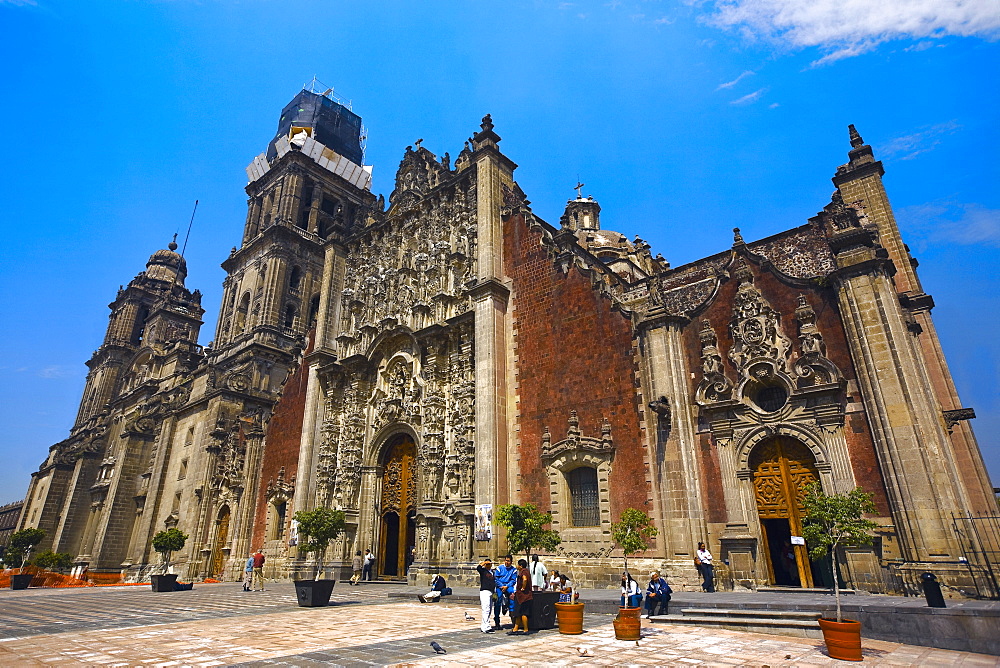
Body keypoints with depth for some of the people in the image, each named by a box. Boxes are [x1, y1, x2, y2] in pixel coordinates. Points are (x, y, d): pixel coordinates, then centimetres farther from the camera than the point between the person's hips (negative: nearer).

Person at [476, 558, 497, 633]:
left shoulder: (492, 572, 19)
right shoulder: (483, 570, -3)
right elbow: (478, 568, -26)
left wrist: (495, 592, 21)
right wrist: (484, 562, -14)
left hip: (491, 592, 9)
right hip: (484, 591, -9)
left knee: (489, 610, 12)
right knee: (486, 609, -13)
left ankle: (483, 626, 21)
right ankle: (486, 627, -13)